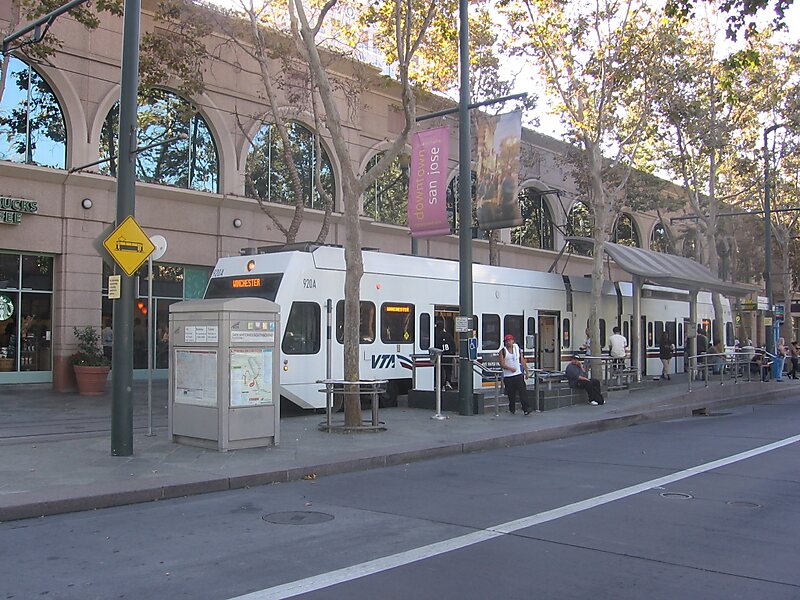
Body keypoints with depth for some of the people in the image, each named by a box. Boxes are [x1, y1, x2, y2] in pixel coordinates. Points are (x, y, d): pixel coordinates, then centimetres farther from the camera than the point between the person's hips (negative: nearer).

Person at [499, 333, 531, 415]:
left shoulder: (517, 348, 10)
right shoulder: (503, 351, 1)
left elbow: (522, 361, 12)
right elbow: (502, 364, -6)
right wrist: (510, 368, -20)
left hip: (518, 374, 1)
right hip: (508, 376, -1)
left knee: (523, 391, -10)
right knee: (511, 394, 4)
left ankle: (526, 408, -12)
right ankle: (512, 410, 17)